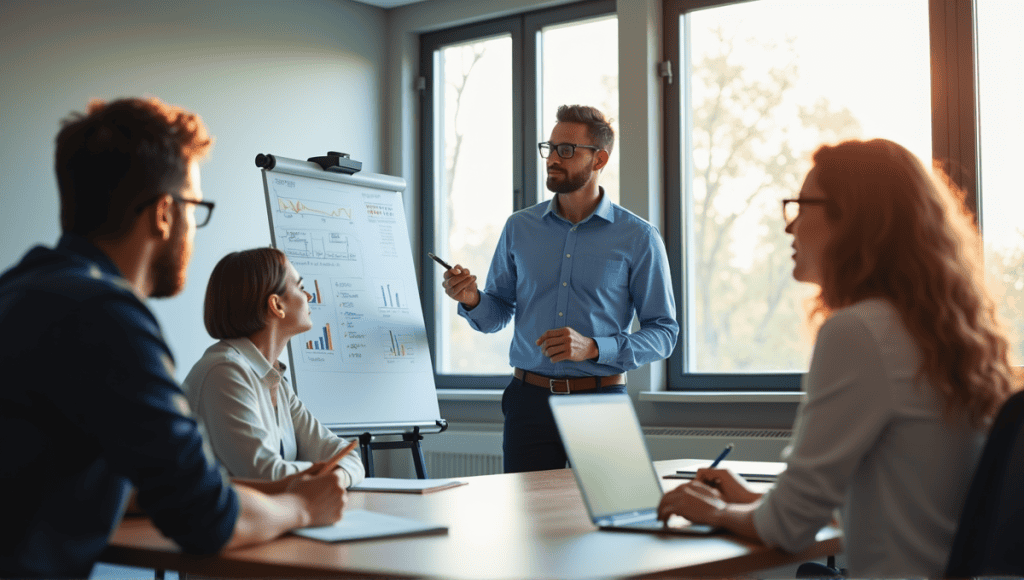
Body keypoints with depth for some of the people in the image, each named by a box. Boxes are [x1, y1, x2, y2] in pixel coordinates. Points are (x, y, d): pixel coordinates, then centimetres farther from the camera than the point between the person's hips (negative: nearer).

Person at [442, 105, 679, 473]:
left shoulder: (638, 238, -1)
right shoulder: (519, 228, 8)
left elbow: (663, 333, -3)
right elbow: (497, 314, 14)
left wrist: (593, 348, -17)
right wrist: (472, 301, -9)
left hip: (601, 400, -2)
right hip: (529, 399, 2)